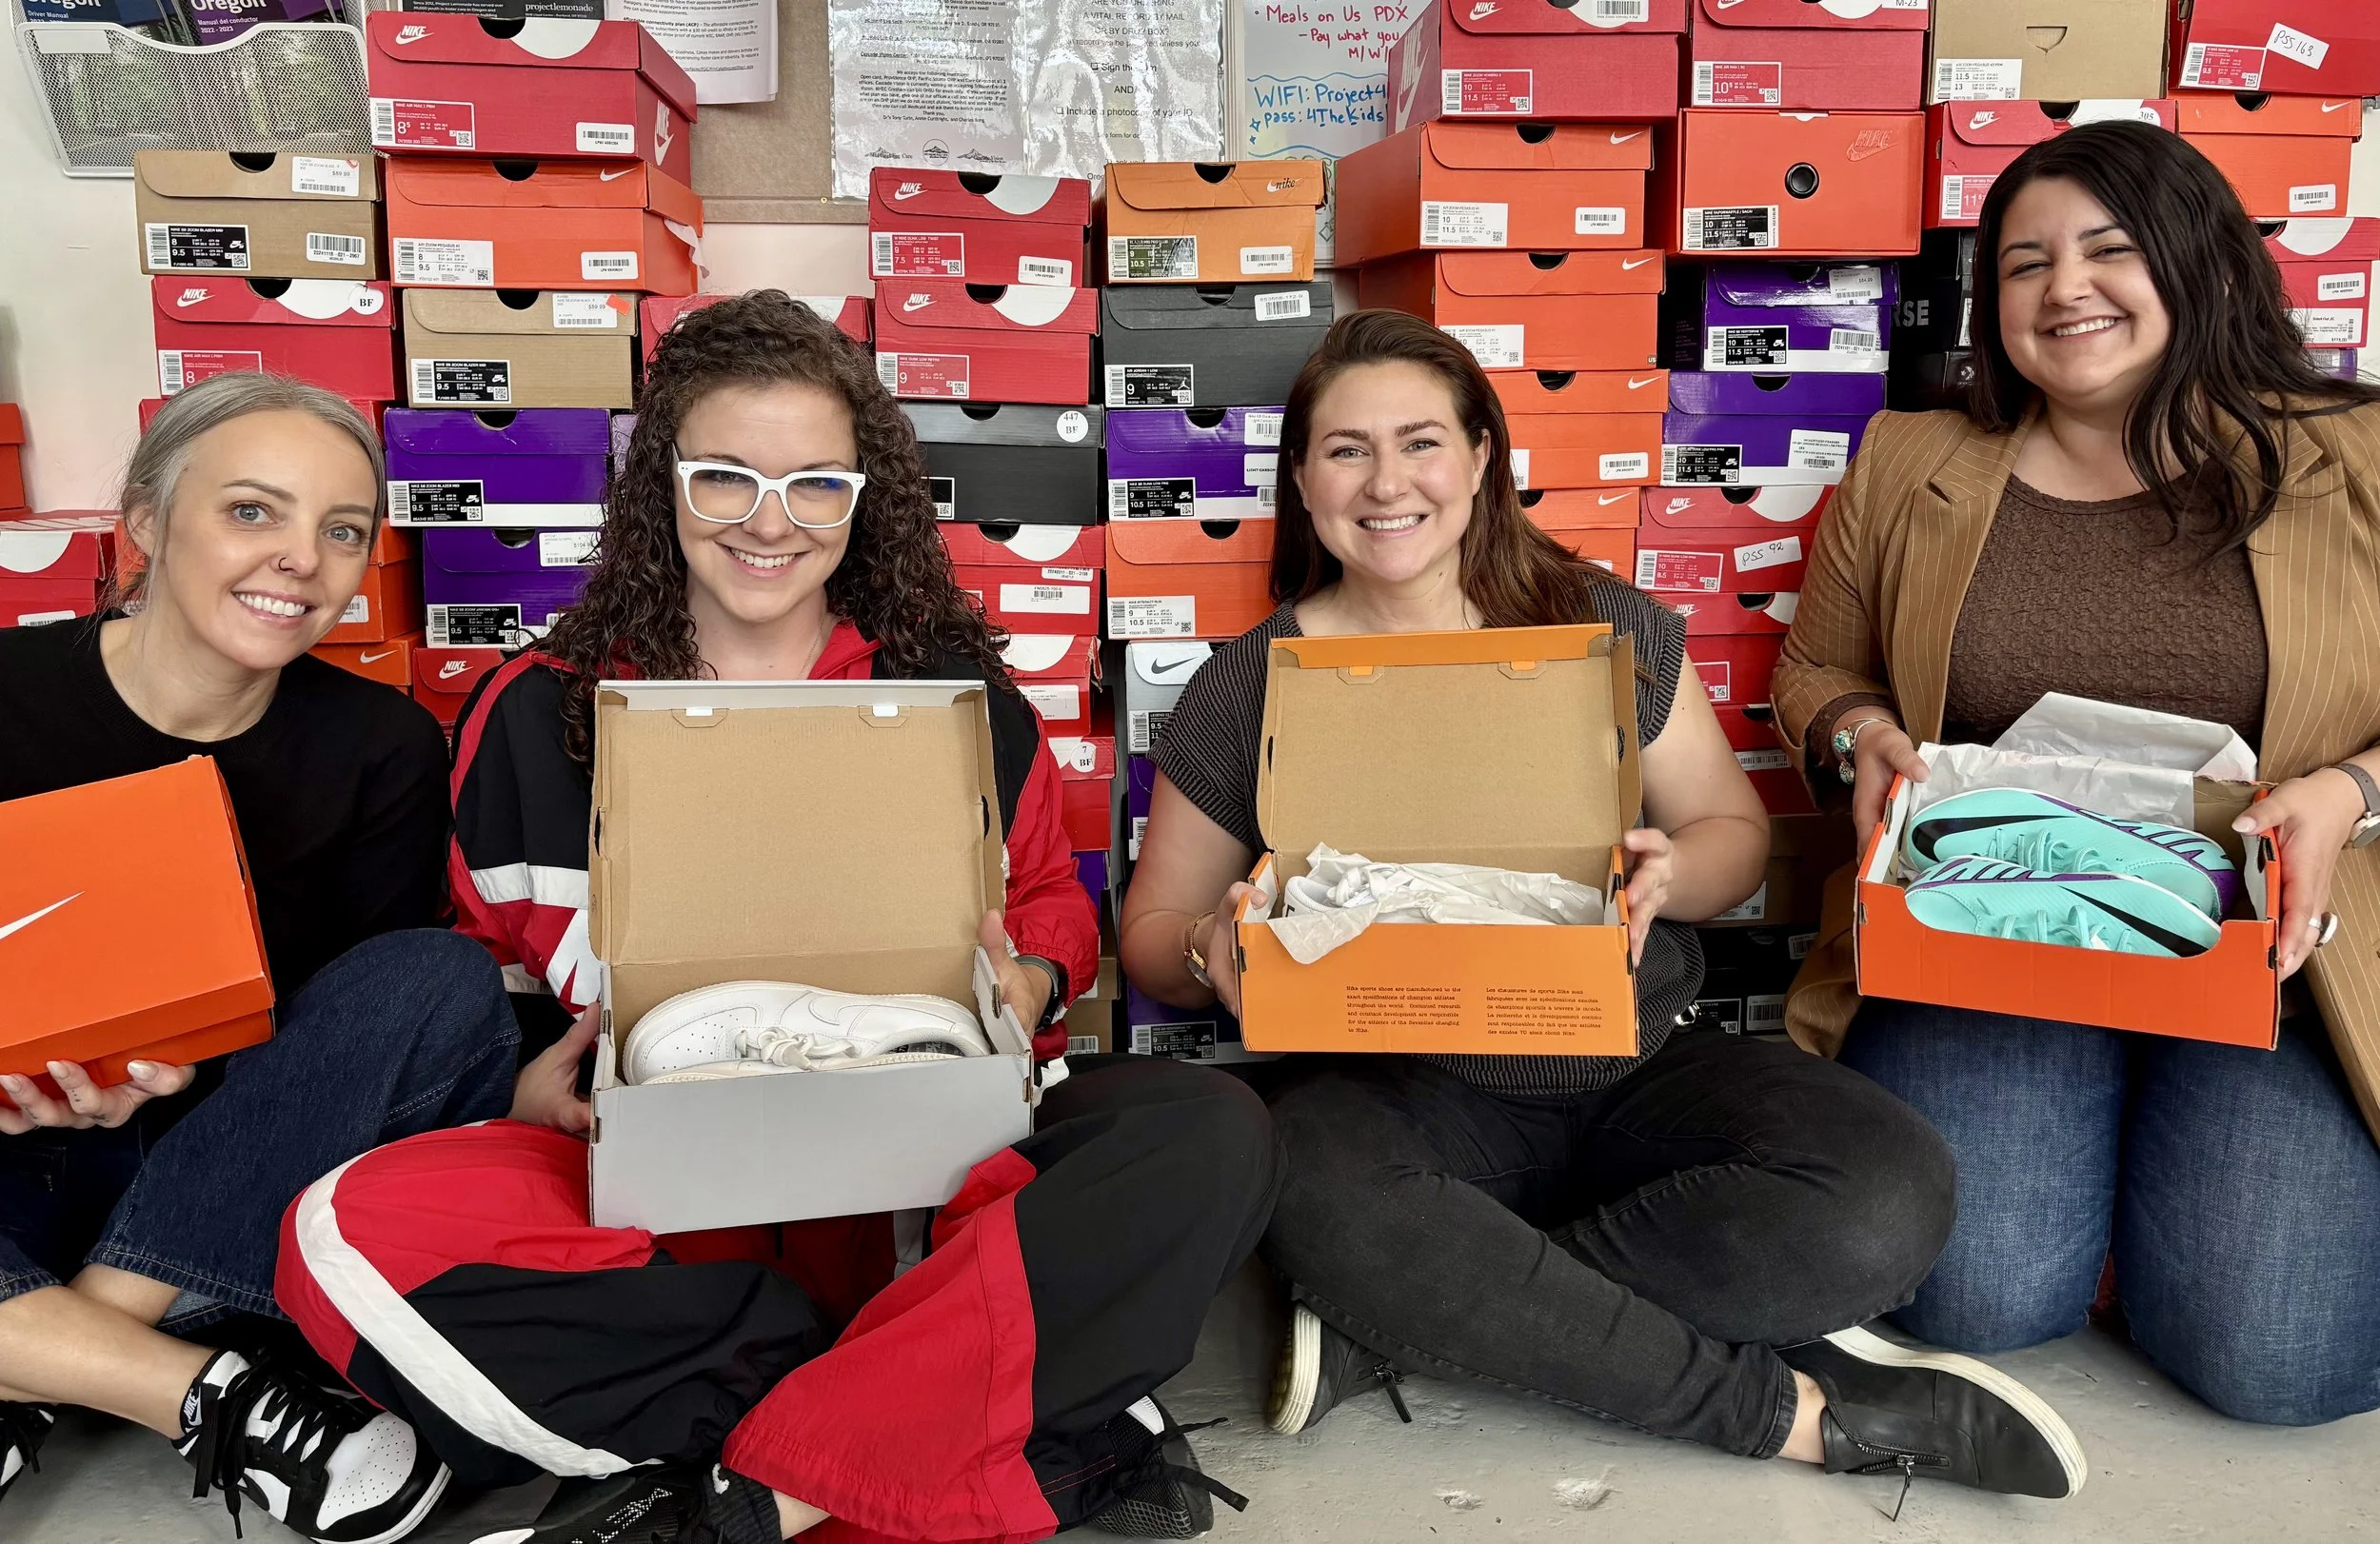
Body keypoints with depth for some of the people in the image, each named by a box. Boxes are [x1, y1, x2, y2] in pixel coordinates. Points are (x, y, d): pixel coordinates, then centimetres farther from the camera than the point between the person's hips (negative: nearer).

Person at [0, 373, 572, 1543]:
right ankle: (202, 1392, -25)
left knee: (439, 980, -26)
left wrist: (181, 1078, -19)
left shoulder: (381, 752, -4)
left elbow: (367, 1026, -1)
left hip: (234, 1181, 2)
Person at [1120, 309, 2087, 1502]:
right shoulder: (1247, 688, 1)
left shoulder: (1601, 628, 4)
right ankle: (1796, 1406, -21)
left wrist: (1671, 877, -15)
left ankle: (1411, 1320, -19)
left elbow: (1734, 830, 10)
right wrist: (1212, 954, -17)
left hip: (1639, 1067, 2)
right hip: (1403, 1083, -1)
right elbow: (1153, 925, 7)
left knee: (1887, 1197, -26)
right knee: (1323, 1206, -38)